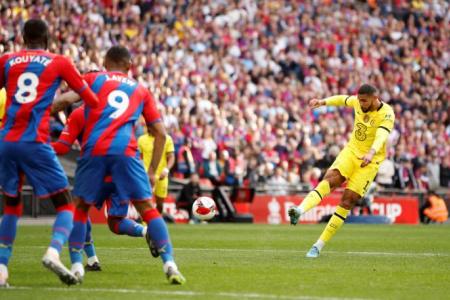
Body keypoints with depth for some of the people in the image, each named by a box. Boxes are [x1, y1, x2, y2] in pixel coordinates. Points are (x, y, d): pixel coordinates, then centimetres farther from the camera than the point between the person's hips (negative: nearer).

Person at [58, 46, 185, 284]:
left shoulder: (93, 79, 20)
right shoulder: (141, 91, 24)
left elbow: (67, 98, 1)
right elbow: (160, 133, 20)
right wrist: (152, 171, 22)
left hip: (93, 149, 0)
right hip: (125, 150, 0)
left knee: (81, 208, 15)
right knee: (147, 208, 3)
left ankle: (76, 267, 6)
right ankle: (170, 264, -8)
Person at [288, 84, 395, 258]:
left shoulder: (387, 114, -20)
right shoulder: (358, 102, -3)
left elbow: (381, 136, -38)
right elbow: (343, 100, 21)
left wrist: (371, 152, -56)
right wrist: (323, 102, 18)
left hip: (369, 160, -4)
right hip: (352, 150, 4)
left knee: (348, 201, -10)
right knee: (331, 178, -25)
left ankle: (319, 245, -4)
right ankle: (300, 210, -48)